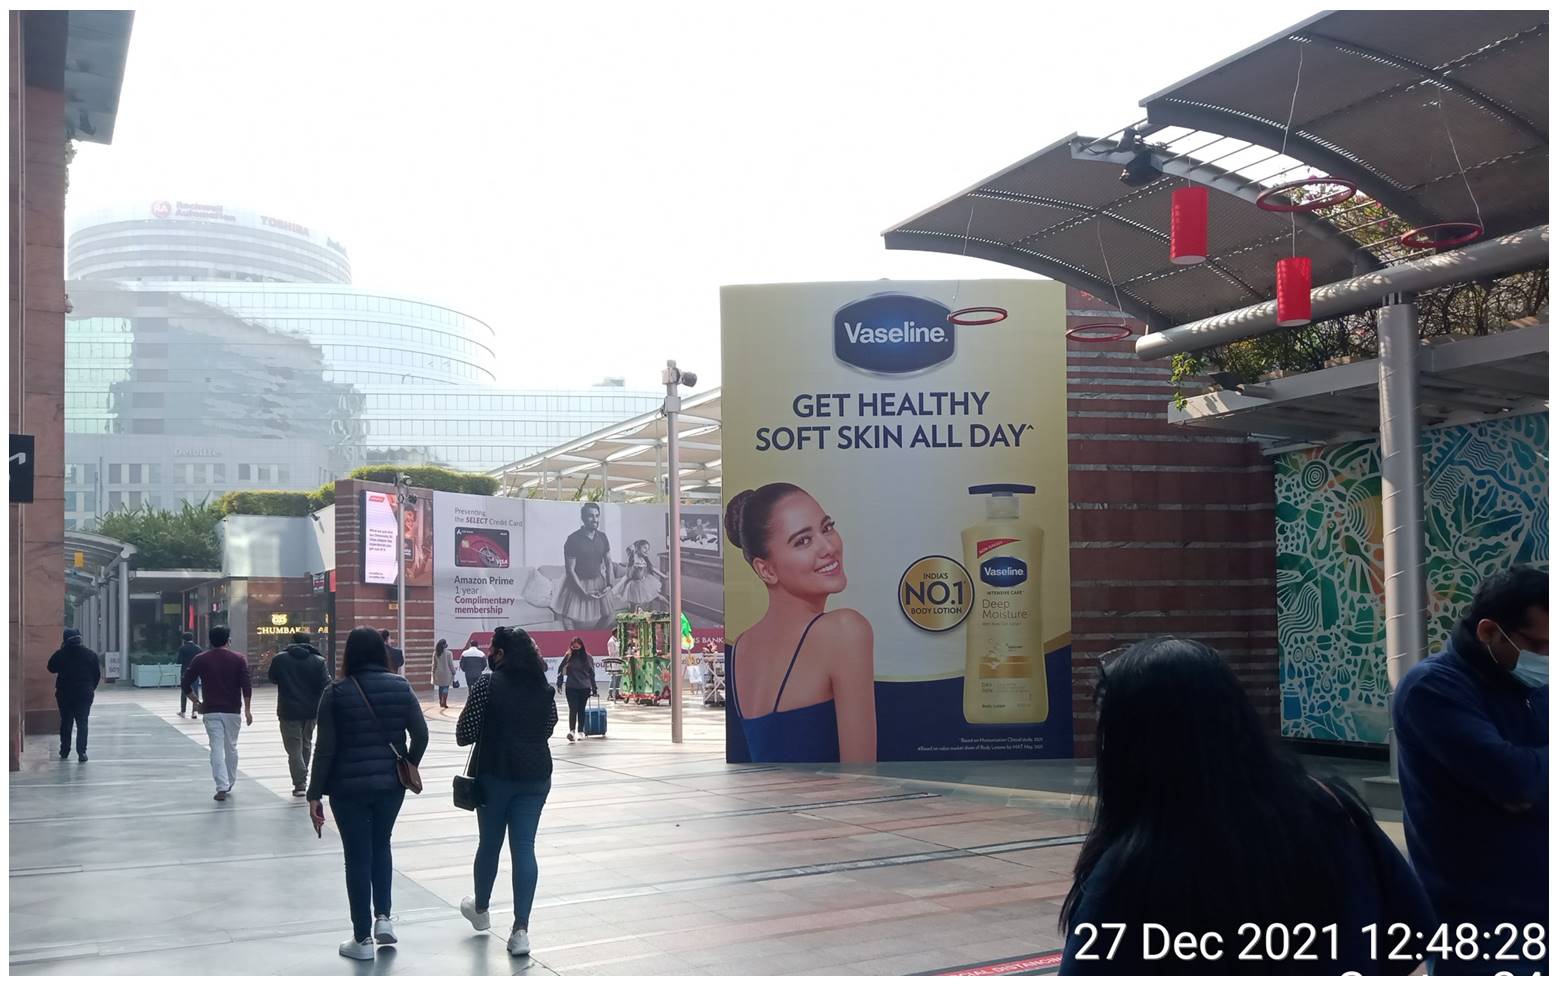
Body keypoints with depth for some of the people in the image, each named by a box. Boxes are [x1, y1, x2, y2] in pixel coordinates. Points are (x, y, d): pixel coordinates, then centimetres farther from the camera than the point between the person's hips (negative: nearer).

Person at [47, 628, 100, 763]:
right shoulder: (90, 655, -4)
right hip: (84, 694, 0)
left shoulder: (60, 654, -8)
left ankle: (64, 751, 21)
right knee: (82, 723, 1)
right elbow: (97, 674, 1)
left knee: (65, 722, 15)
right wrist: (92, 688, 17)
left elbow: (51, 668, 9)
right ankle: (81, 752, -9)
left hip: (65, 694, 0)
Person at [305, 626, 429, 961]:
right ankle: (383, 917, 15)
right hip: (390, 783, 3)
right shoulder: (400, 687, -1)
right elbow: (420, 735, -3)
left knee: (358, 856, 6)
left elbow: (325, 748, -9)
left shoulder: (337, 692, -7)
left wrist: (315, 794, -3)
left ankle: (362, 939, 11)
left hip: (349, 786, -2)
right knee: (381, 845, 24)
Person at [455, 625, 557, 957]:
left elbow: (465, 735, -12)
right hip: (536, 775, 3)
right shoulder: (544, 687, 4)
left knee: (490, 843, 16)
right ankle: (521, 929, -2)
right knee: (524, 847, 3)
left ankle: (480, 910, 38)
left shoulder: (487, 684, -12)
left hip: (495, 774, -3)